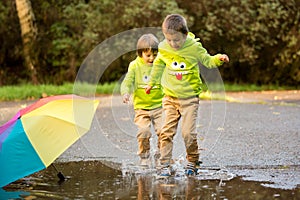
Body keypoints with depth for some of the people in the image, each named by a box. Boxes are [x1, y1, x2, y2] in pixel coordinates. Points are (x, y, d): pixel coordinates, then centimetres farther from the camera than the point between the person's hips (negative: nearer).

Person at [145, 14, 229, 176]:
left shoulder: (194, 48, -9)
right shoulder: (163, 48, -1)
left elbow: (208, 60, 3)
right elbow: (159, 65, 18)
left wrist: (219, 59, -18)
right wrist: (152, 83, 30)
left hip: (190, 98, -2)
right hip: (170, 97, 3)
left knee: (188, 132, -8)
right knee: (167, 131, -4)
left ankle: (192, 162, 12)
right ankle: (164, 165, 2)